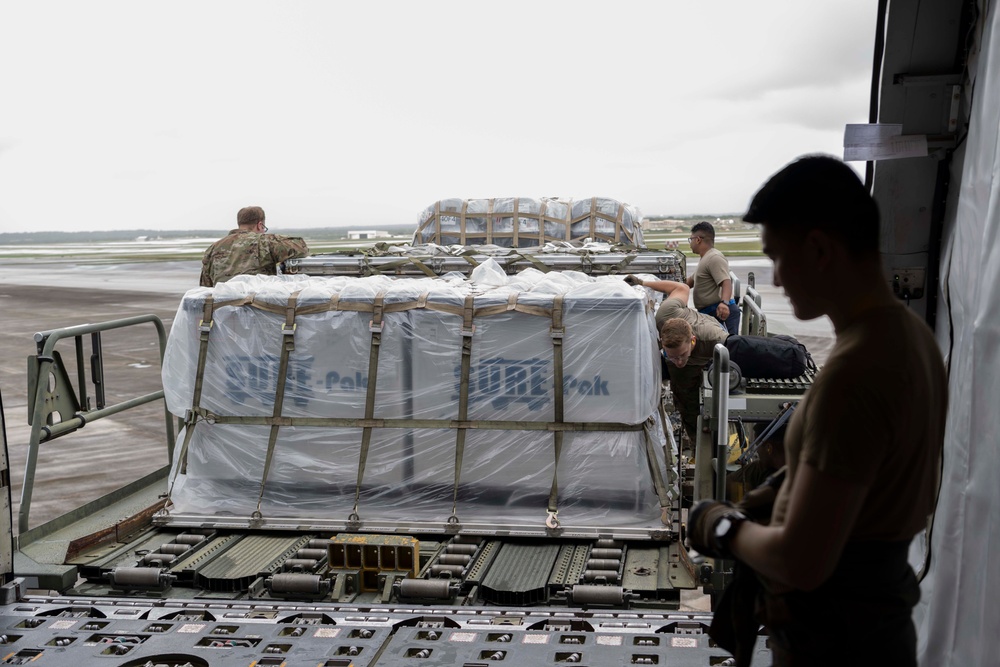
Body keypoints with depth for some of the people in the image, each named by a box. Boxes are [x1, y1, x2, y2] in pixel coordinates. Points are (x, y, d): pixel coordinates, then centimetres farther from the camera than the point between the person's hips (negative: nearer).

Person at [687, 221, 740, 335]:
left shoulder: (715, 258, -12)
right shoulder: (705, 258, 25)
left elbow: (726, 282, -24)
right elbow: (691, 280, 33)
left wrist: (724, 302, -41)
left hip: (719, 312, -11)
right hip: (708, 313, 11)